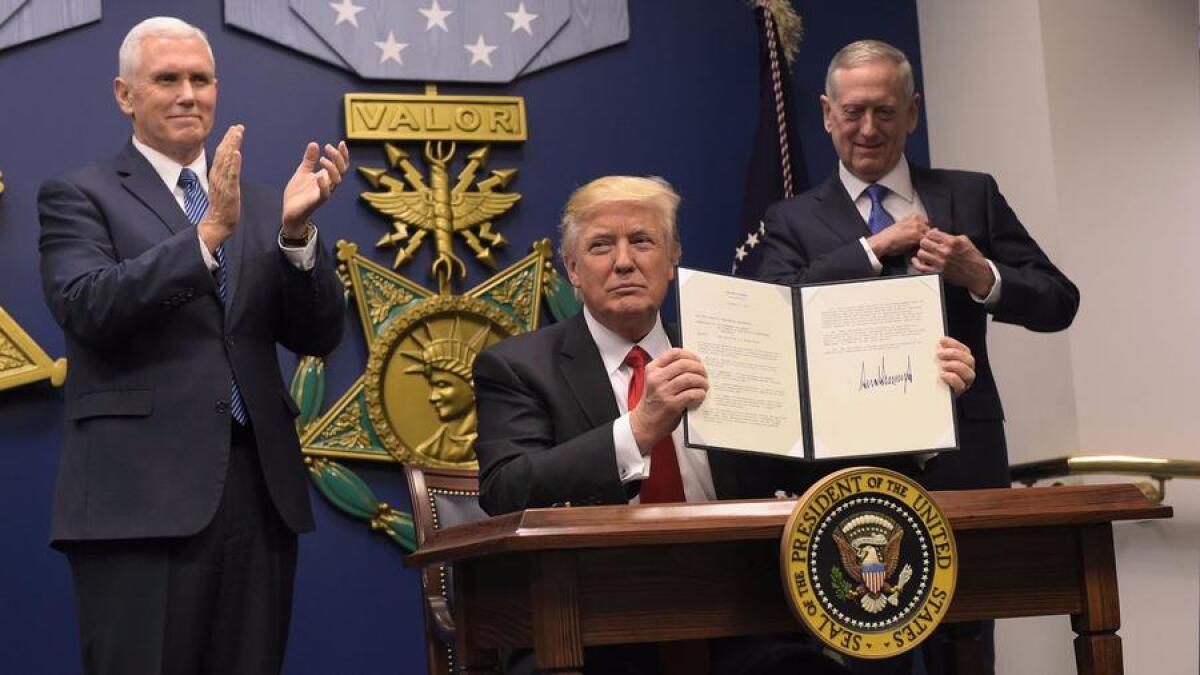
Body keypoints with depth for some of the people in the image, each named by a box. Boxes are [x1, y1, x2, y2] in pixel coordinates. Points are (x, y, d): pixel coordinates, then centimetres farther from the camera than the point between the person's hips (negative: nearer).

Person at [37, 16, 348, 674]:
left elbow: (317, 336, 8)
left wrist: (297, 232, -9)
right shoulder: (78, 195, 5)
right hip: (141, 496, -4)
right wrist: (209, 232, -22)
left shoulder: (261, 206, 16)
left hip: (262, 491, 4)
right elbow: (87, 306, -13)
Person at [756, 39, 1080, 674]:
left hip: (962, 457, 1)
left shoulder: (972, 196, 11)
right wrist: (874, 247, -12)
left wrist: (983, 277, -12)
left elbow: (1058, 303, 7)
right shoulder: (793, 220, 8)